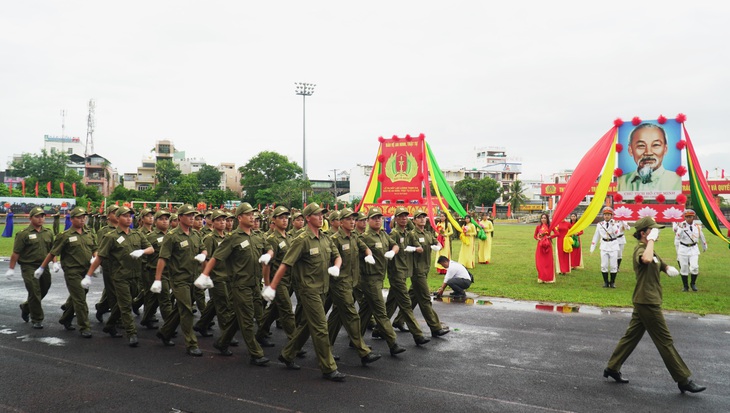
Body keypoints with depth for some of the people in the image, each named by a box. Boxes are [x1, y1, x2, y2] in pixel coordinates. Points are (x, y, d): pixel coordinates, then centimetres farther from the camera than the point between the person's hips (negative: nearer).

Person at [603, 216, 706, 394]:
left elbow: (663, 266, 23)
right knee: (665, 341, -2)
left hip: (644, 302, 10)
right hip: (647, 302, -10)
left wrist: (670, 269, -1)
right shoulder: (640, 249, -15)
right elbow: (647, 259, -40)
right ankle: (684, 380, 7)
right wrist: (651, 240, -27)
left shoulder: (651, 251, 18)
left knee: (631, 336, 13)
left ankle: (612, 368, 19)